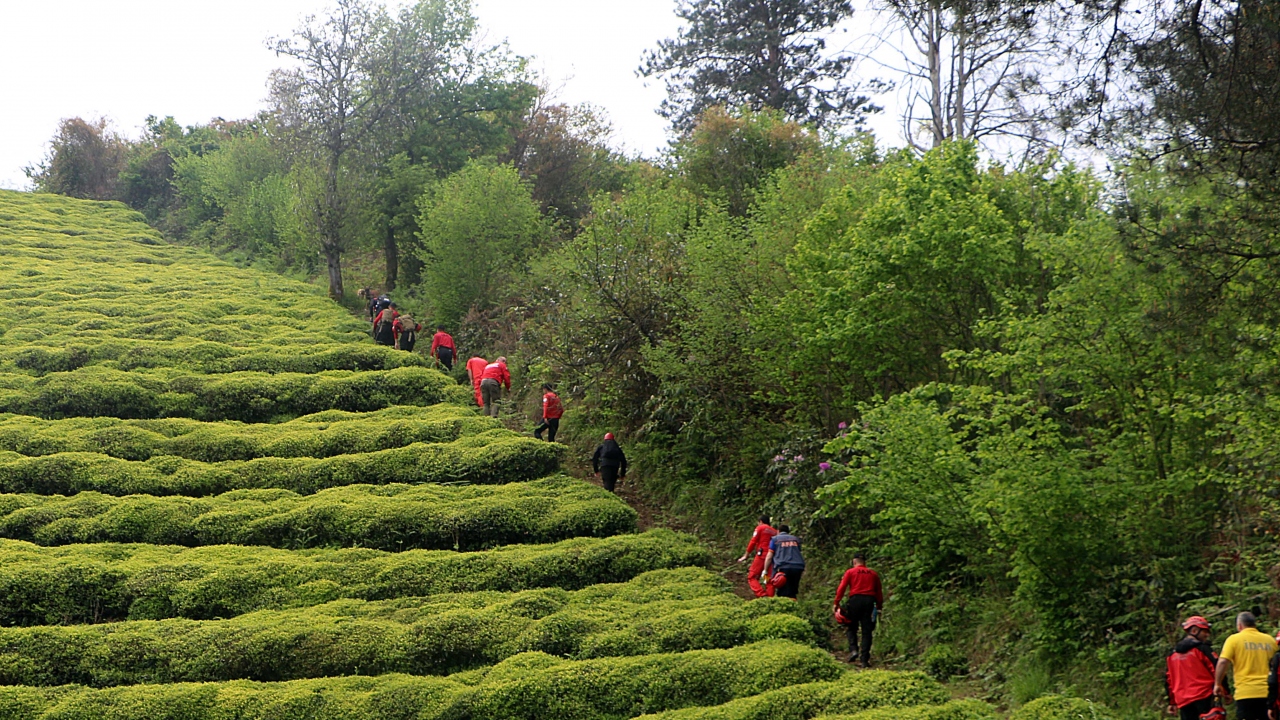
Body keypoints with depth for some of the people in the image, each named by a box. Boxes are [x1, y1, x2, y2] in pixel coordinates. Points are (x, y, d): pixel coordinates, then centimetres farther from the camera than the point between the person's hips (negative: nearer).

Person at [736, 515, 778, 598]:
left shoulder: (760, 528, 6)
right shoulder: (774, 531, 20)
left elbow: (753, 542, -1)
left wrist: (745, 556, 3)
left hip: (762, 555, -5)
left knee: (752, 577, -4)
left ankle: (762, 595, -24)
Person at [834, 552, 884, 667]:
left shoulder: (850, 572, 6)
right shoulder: (873, 574, 14)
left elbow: (841, 588, -2)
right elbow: (879, 592, 14)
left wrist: (836, 603, 0)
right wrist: (879, 607, 18)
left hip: (855, 600, -2)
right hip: (870, 601, 2)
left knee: (851, 627, 14)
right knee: (867, 631, 3)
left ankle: (853, 649, -7)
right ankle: (864, 660, -2)